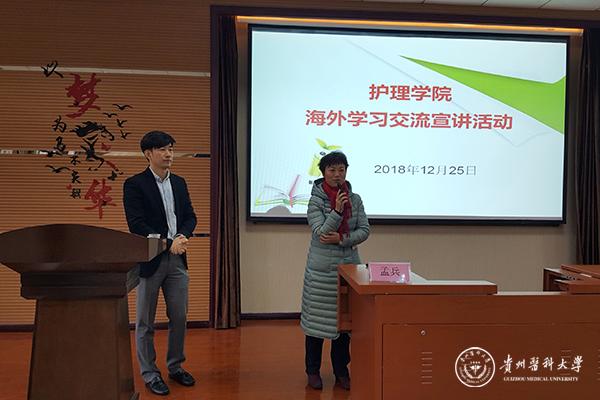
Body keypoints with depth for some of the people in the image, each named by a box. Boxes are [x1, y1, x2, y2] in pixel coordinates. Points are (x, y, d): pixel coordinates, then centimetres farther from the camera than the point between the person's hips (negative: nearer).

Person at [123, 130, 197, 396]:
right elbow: (136, 224, -14)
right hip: (149, 260, -5)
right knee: (146, 322, 7)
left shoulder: (179, 183, 11)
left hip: (177, 259, 5)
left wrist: (183, 236, -10)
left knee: (179, 317, 12)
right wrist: (168, 243, -18)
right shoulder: (134, 184, -6)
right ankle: (149, 374, 20)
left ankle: (175, 366, 29)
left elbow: (190, 216, 10)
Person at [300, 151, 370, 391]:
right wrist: (337, 211, -25)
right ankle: (313, 371, 21)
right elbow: (320, 232, -14)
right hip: (321, 268, -3)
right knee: (317, 319, 5)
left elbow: (364, 231, -1)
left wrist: (341, 239, -15)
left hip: (348, 265, 3)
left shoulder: (355, 199, 4)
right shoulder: (316, 200, -6)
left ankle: (341, 371, 25)